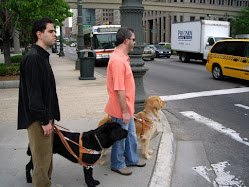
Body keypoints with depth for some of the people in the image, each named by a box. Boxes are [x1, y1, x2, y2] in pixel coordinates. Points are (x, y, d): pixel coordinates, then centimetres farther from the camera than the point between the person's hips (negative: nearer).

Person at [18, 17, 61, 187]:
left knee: (47, 153, 20)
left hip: (46, 116, 10)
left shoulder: (42, 57, 14)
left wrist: (50, 117, 18)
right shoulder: (32, 58, -18)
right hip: (38, 119, -10)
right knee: (42, 157, 2)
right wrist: (45, 121, -20)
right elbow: (33, 94, -22)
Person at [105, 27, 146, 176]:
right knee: (120, 138, 9)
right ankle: (117, 165, 29)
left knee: (131, 135, 23)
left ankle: (131, 159, 42)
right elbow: (119, 90, -27)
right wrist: (125, 112, -22)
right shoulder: (117, 60, -25)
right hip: (121, 110, -10)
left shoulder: (123, 58, 9)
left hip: (127, 108, 10)